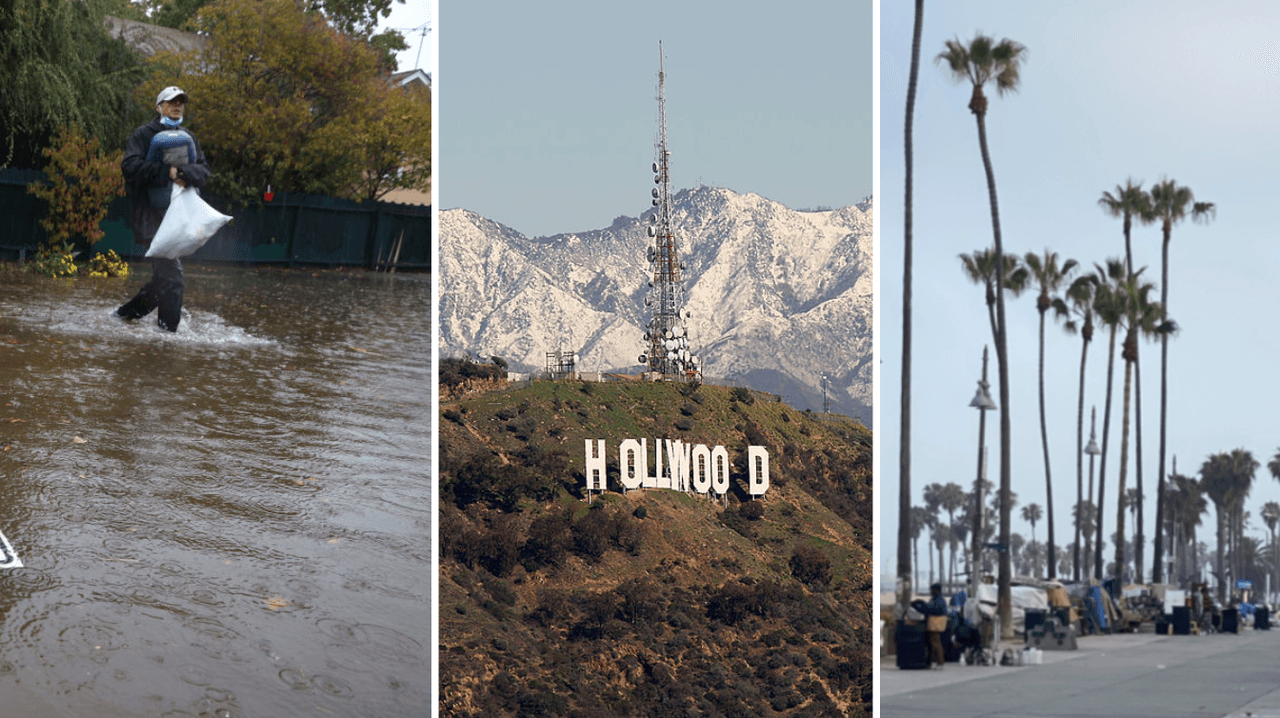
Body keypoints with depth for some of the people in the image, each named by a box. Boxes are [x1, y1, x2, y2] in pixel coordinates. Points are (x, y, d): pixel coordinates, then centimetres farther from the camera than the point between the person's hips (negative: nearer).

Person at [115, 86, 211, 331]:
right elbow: (129, 165, -13)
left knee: (164, 275, 12)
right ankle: (167, 329, -7)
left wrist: (184, 173, -13)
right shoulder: (144, 134, -1)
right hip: (152, 214, -7)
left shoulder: (188, 137, 17)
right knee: (171, 274, -13)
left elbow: (204, 169, 9)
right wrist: (167, 171, -17)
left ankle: (128, 312, 27)